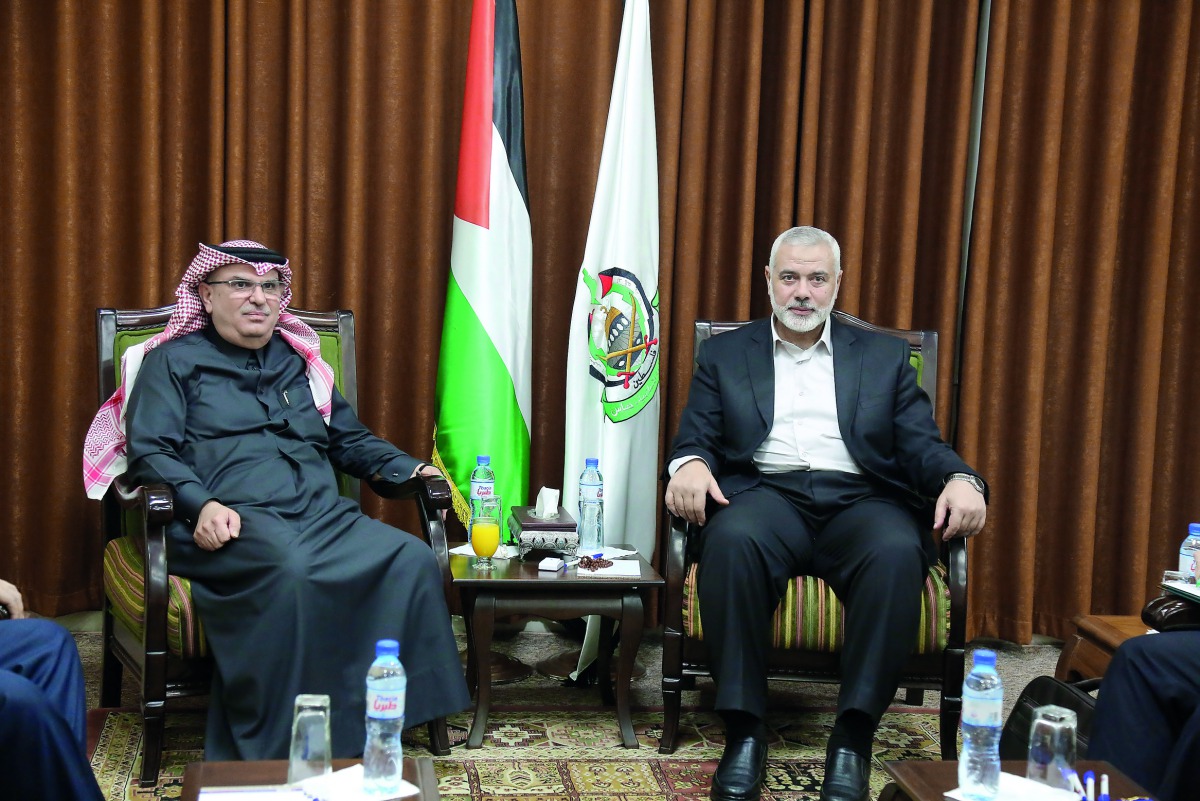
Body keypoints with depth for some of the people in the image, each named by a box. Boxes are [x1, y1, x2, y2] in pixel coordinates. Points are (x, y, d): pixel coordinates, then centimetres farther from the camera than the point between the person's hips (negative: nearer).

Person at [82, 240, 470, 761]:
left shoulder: (299, 361, 28)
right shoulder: (173, 361, 12)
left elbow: (349, 439, 33)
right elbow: (150, 452, 1)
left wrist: (408, 468, 15)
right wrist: (201, 504, -19)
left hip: (322, 515, 6)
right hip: (231, 521, -5)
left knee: (412, 558, -24)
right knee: (289, 569, -40)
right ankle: (275, 748, -33)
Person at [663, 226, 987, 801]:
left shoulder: (884, 356, 20)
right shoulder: (724, 355, 19)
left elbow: (922, 445, 10)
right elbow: (697, 438, 9)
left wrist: (960, 480, -13)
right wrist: (690, 464, -17)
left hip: (859, 500, 1)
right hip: (767, 494, -1)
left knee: (897, 552, -34)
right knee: (731, 541, -36)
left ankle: (853, 737, -27)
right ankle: (744, 730, -28)